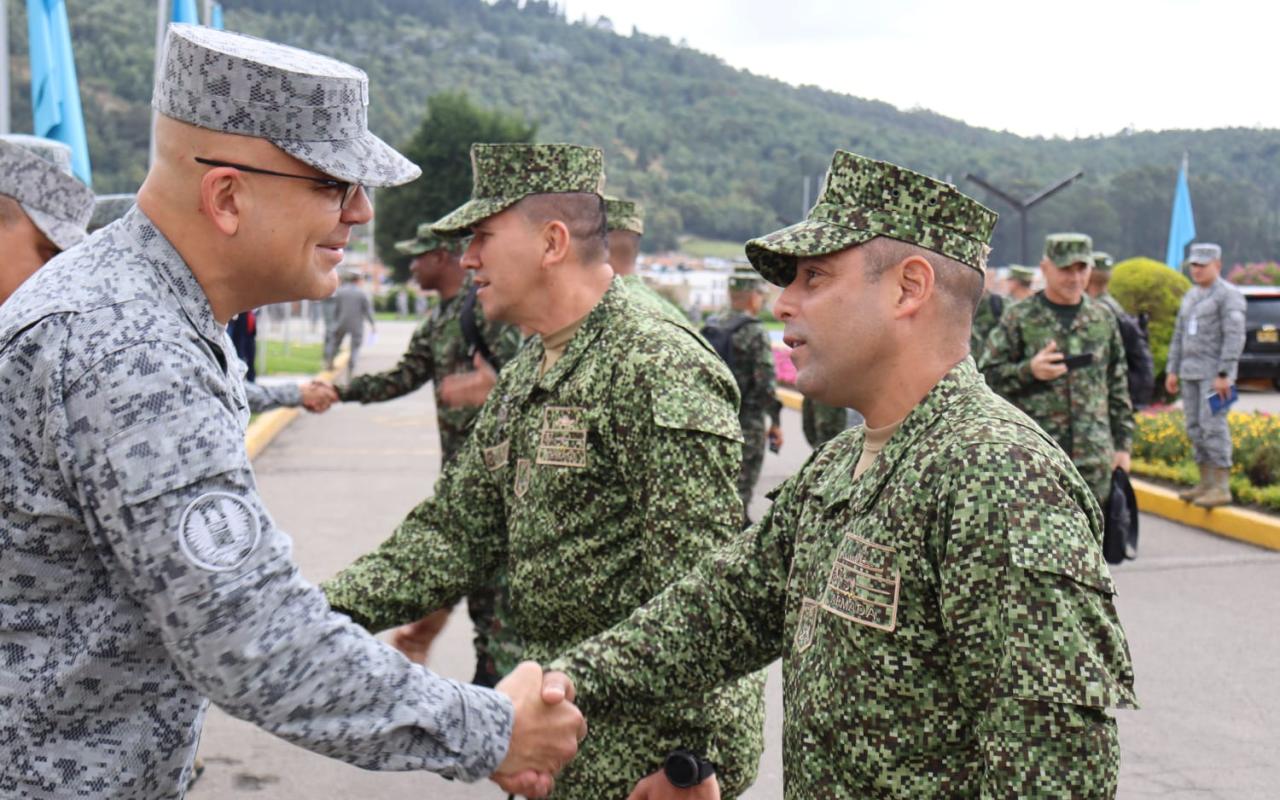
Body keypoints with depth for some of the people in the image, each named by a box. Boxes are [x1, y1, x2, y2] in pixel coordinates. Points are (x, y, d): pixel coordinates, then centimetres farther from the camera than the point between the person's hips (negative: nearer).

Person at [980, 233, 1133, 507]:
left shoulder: (1104, 319, 11)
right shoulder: (1018, 318, -2)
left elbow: (1118, 387, 15)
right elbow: (986, 375, -2)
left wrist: (1122, 444, 12)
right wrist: (1028, 371, -18)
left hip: (1094, 456, 4)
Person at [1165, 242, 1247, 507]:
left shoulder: (1229, 295, -9)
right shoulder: (1191, 296, 17)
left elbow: (1234, 337, -16)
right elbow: (1179, 335, 19)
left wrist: (1224, 375, -22)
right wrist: (1172, 370, 14)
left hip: (1215, 373, -8)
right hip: (1191, 372, 8)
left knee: (1213, 425, -12)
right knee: (1195, 428, 8)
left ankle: (1222, 488, -9)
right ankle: (1206, 484, 14)